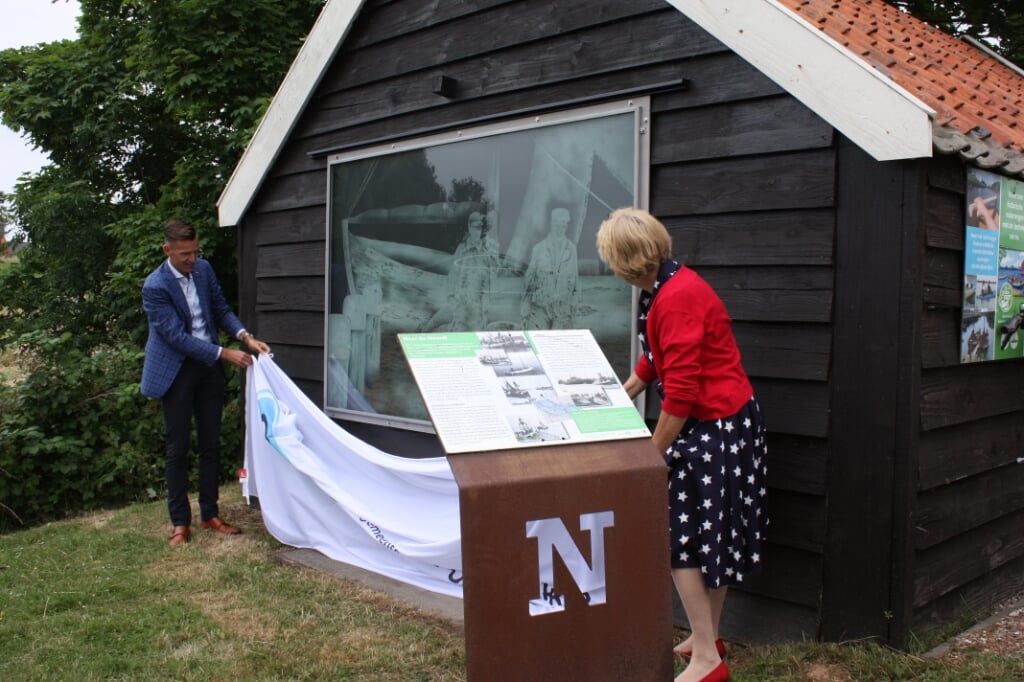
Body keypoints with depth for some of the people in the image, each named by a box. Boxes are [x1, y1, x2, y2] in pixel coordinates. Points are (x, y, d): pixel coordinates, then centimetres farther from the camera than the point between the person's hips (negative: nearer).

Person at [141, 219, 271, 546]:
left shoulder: (204, 269, 0)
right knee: (179, 448, 2)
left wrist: (245, 336, -7)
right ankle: (180, 522, 13)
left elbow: (221, 309, 9)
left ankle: (210, 514, 21)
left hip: (209, 366, 6)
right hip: (177, 370, -5)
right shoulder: (155, 287, -18)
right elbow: (177, 337, -21)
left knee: (211, 444, 10)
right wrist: (225, 353, -24)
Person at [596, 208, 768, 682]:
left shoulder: (677, 298, -24)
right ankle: (706, 637, 30)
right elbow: (654, 360, 20)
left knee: (679, 535, -1)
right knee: (713, 534, 17)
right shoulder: (665, 288, 7)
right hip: (708, 422, 10)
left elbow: (680, 394, -24)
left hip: (715, 426, -10)